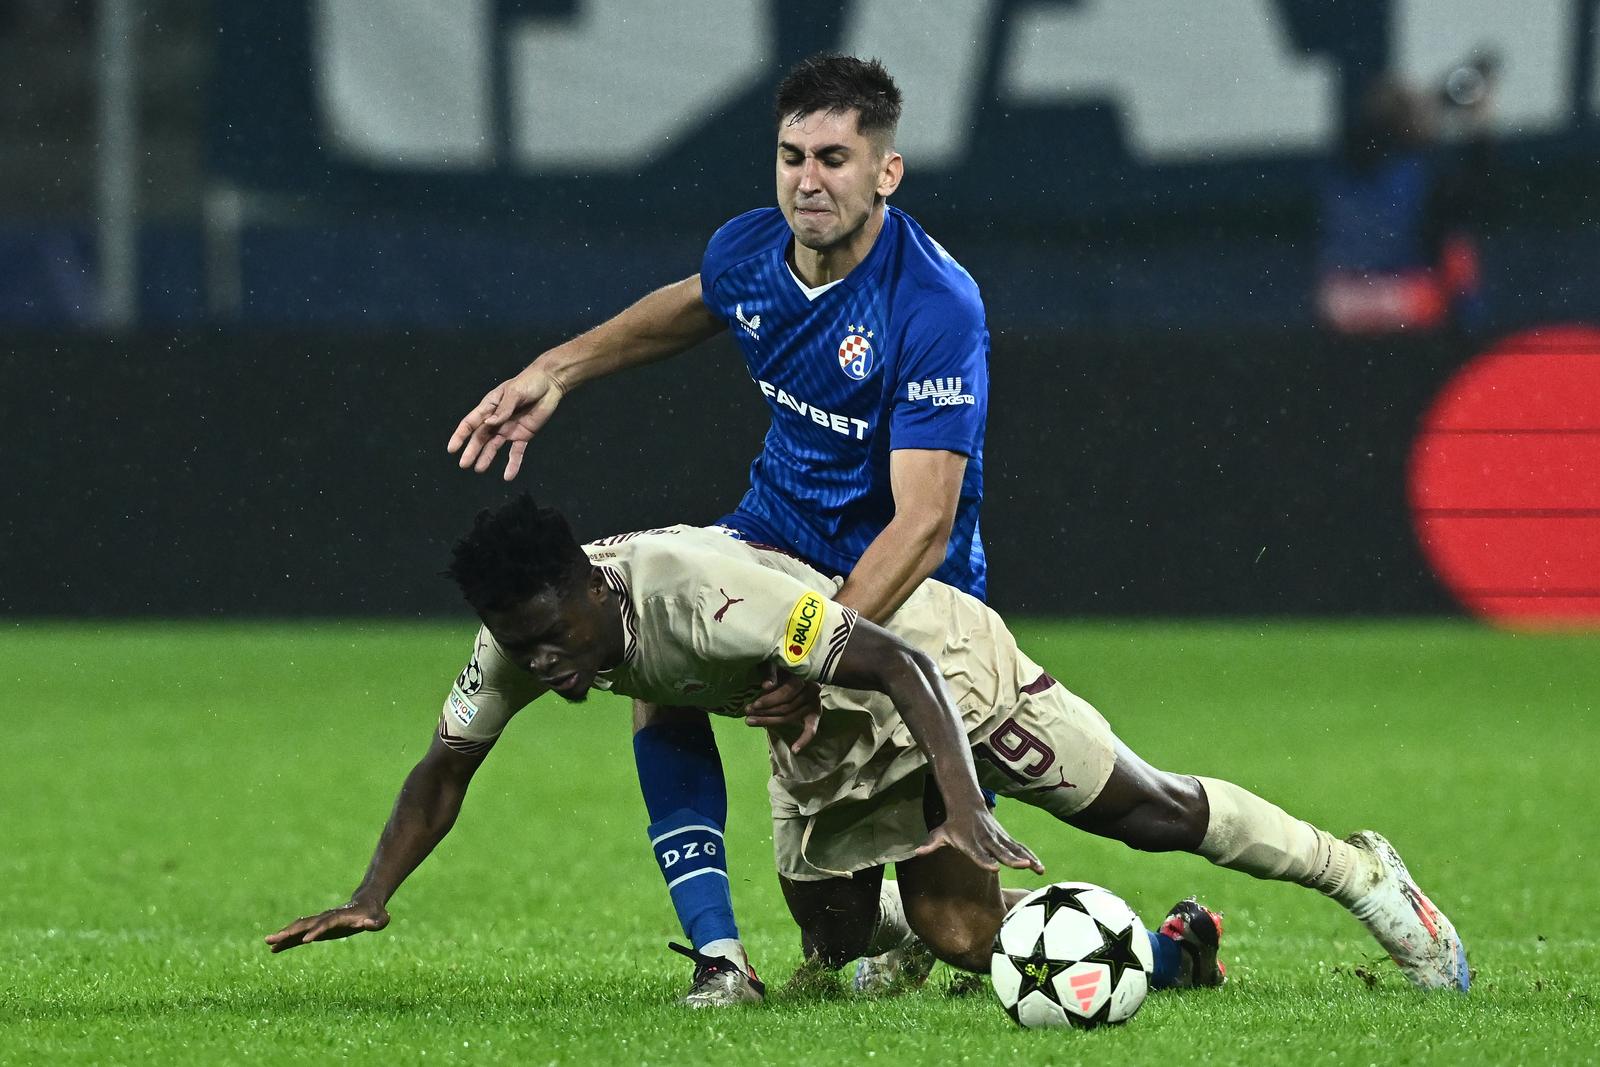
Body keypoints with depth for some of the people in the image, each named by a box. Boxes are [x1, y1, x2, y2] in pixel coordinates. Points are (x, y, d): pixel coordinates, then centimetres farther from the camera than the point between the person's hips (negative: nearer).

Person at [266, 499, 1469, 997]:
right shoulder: (520, 639, -19)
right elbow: (446, 769, -3)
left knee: (1146, 812, -3)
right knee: (843, 949, 5)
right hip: (828, 739, 7)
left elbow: (900, 665, -41)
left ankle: (1357, 872, 18)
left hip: (932, 653, -7)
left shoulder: (701, 592, -41)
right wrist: (372, 898, -18)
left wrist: (962, 820, -51)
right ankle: (1046, 920, 31)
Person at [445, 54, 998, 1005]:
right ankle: (719, 953, -18)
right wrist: (556, 372, 12)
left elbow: (922, 523, -34)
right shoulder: (750, 251, -11)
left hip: (913, 585, -5)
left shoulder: (937, 308, -30)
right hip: (784, 525, 5)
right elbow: (687, 308, 18)